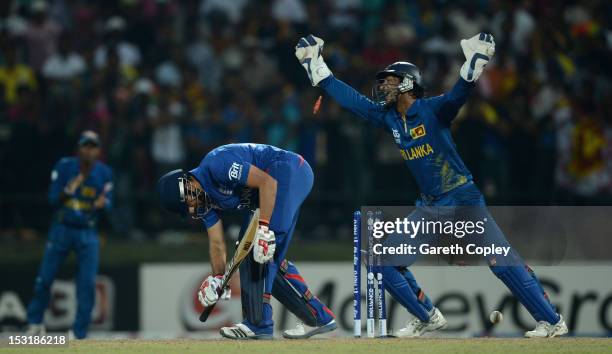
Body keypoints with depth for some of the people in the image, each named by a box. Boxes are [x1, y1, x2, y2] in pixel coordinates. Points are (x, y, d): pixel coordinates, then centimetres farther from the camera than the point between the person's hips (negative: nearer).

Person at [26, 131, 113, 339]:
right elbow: (53, 200, -8)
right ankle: (35, 322, 24)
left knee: (88, 284, -8)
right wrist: (69, 190, -27)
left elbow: (109, 204, -3)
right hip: (62, 229, -1)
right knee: (44, 279, 1)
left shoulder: (104, 173, -2)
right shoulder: (64, 166, -6)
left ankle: (79, 334, 0)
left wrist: (102, 203, -27)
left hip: (88, 233, 1)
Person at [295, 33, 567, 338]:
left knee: (501, 261, -16)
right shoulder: (388, 117, 5)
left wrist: (475, 63, -51)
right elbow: (350, 99, 10)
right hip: (429, 206, 7)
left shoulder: (433, 109, -13)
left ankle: (552, 321, -11)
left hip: (463, 199, -7)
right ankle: (428, 318, 17)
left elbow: (457, 95, -32)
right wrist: (316, 67, 9)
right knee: (385, 259, 4)